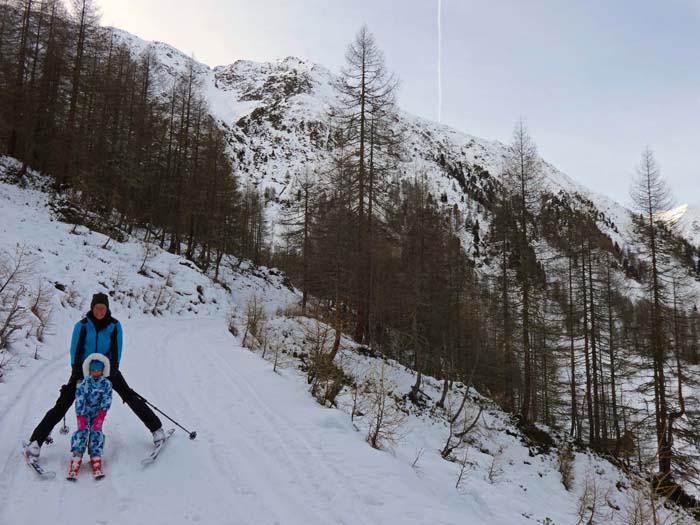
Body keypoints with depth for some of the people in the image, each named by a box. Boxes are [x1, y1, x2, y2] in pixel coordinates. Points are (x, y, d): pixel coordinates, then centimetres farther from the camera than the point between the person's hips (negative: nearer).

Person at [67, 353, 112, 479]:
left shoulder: (106, 384, -3)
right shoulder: (84, 383, -6)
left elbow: (106, 401, -9)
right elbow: (79, 401, -11)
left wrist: (100, 417, -19)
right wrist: (80, 418, -19)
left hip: (98, 413, 1)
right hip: (84, 412, -1)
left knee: (96, 432, -15)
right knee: (82, 431, -19)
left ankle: (96, 462, -18)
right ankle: (75, 461, -23)